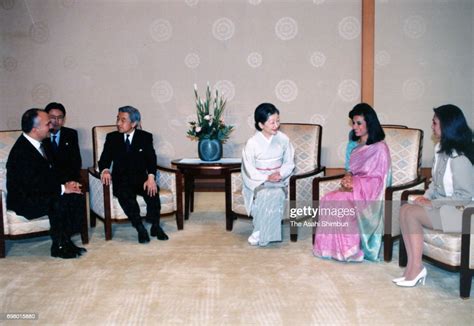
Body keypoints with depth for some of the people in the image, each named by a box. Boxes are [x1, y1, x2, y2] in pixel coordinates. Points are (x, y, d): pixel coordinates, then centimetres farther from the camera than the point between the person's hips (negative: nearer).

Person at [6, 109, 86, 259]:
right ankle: (58, 247, -13)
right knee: (59, 202, -31)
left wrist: (66, 184, -4)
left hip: (41, 192, 9)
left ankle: (66, 240, -2)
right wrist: (62, 188, -23)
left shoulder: (38, 144, 4)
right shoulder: (21, 151, -24)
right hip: (23, 201, -9)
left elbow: (50, 172, 14)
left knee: (77, 196, -10)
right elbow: (32, 185, -29)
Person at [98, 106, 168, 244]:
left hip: (141, 178, 0)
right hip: (121, 180, 0)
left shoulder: (146, 137, 3)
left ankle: (155, 226, -15)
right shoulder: (112, 137, 5)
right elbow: (104, 160, 2)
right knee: (125, 194, -33)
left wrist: (151, 177, -24)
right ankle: (140, 229, -24)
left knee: (152, 190, -31)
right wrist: (105, 170, -23)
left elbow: (151, 159, -6)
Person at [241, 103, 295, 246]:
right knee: (264, 196, -33)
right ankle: (262, 231, -17)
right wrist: (267, 177, -23)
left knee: (277, 195, -30)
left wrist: (280, 173, -16)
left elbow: (289, 162, 5)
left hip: (279, 179, 2)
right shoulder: (252, 142, -9)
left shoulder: (283, 139, -1)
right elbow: (249, 169, -9)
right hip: (258, 181, -2)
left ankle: (260, 234, -19)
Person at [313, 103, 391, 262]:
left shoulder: (380, 148, -8)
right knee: (327, 200, -20)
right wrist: (348, 177, -3)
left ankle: (350, 249, -18)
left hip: (369, 192, -7)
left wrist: (354, 183, -18)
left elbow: (377, 179, -12)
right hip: (353, 188, 7)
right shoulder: (356, 145, 16)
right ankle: (330, 246, -18)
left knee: (339, 203, -30)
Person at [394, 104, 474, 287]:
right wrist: (426, 196, -1)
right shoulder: (441, 148, 8)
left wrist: (432, 203, -18)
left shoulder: (459, 157, -21)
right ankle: (413, 268, -15)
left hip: (458, 211, -8)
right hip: (440, 205, 8)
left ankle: (416, 268, -10)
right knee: (405, 209, -14)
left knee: (411, 213, -22)